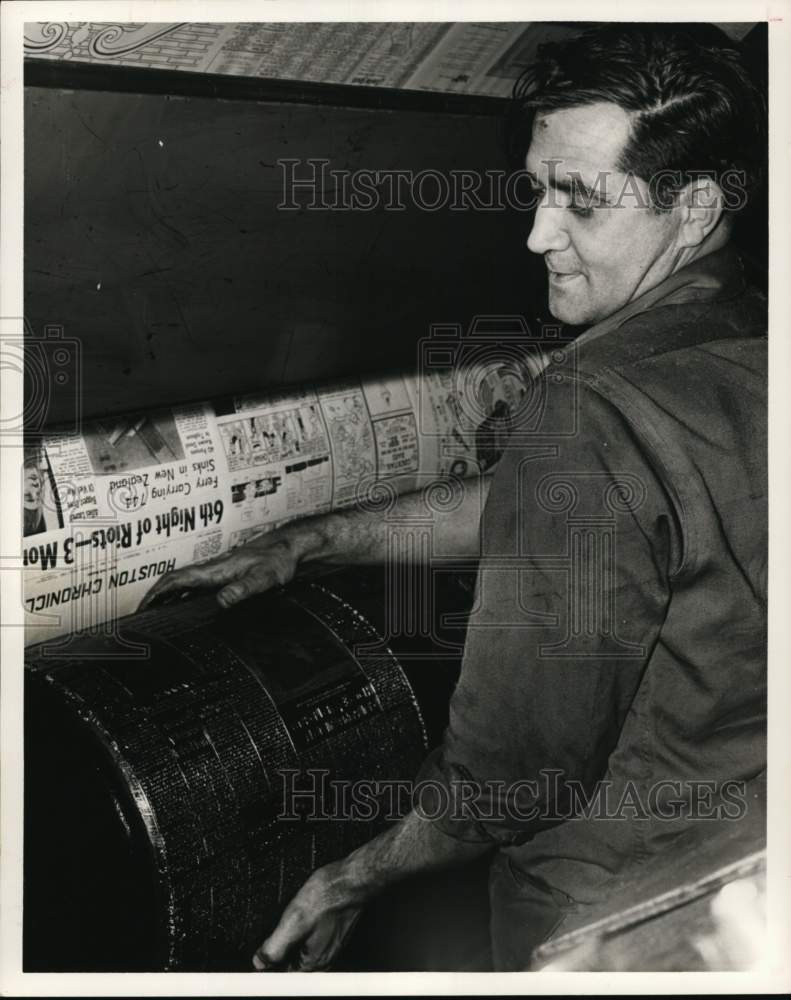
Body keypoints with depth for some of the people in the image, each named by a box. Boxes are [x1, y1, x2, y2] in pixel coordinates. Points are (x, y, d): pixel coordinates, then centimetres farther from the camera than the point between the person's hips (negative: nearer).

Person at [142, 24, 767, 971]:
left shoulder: (601, 411, -30)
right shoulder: (749, 348, -3)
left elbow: (520, 767, -26)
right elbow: (524, 509, 7)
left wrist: (354, 879, -9)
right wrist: (307, 541, 10)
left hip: (613, 913, -7)